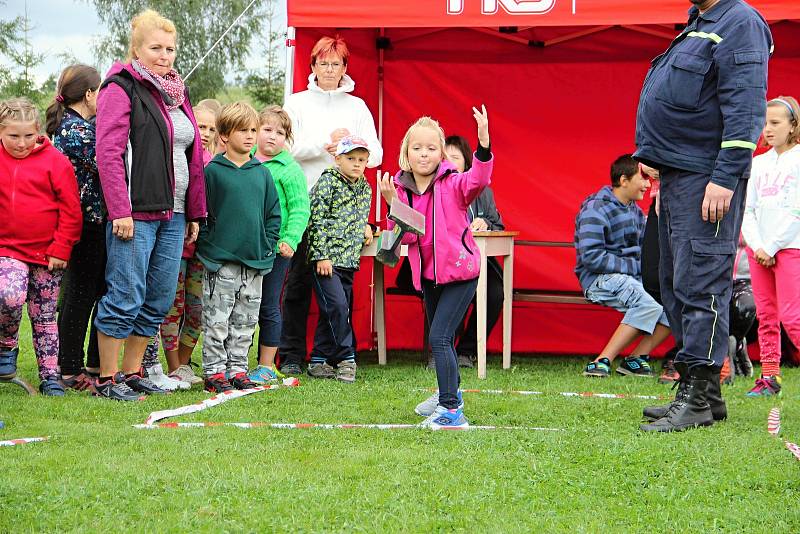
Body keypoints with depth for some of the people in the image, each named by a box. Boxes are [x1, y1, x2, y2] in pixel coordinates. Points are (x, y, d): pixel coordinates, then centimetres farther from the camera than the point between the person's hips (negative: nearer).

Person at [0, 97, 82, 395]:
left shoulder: (54, 161, -3)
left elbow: (70, 209, -3)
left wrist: (61, 248, -6)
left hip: (47, 253, 0)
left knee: (44, 317, 7)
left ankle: (50, 376, 16)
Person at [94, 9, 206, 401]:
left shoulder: (177, 93, 18)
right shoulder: (121, 89, -5)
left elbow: (194, 156, 21)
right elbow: (108, 153, -13)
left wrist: (194, 213, 17)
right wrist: (120, 211, -18)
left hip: (172, 214, 8)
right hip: (136, 213, -8)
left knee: (160, 298, 9)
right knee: (126, 298, -7)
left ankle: (131, 372, 18)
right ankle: (106, 379, 1)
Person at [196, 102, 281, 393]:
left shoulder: (262, 173, 8)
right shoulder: (212, 171, -5)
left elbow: (274, 213, 13)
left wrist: (267, 247, 5)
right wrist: (207, 245, -8)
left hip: (255, 260, 5)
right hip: (221, 260, -4)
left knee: (245, 321, 10)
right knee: (217, 321, -1)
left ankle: (237, 369, 18)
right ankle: (215, 371, 5)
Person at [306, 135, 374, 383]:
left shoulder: (365, 188, 14)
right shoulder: (328, 182, -7)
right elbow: (316, 220, -11)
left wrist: (365, 227, 5)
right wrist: (322, 255, -16)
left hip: (349, 259, 7)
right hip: (327, 257, -7)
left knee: (331, 312, 8)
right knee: (336, 306, -15)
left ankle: (319, 362, 14)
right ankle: (346, 359, -8)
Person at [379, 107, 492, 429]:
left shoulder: (452, 185, -15)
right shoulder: (401, 190, -1)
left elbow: (477, 180, -37)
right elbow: (403, 236, -6)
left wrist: (483, 142, -52)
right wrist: (392, 204, -23)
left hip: (459, 271, -7)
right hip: (429, 273, 7)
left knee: (438, 337, -17)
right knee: (440, 338, 23)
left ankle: (451, 409, -16)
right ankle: (450, 393, 45)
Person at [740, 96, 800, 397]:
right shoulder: (759, 163, 13)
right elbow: (747, 209, 10)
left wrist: (772, 247, -10)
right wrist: (756, 246, -5)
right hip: (759, 248, 6)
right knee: (766, 316, 6)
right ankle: (769, 377, 9)